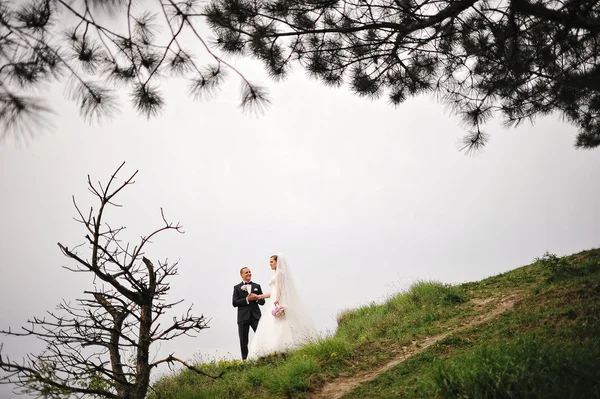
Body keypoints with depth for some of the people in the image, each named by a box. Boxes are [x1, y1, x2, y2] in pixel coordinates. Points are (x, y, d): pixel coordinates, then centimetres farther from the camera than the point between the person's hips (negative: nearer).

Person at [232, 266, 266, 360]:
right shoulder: (237, 287, 8)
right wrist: (247, 299, -14)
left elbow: (262, 301, 11)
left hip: (256, 316, 1)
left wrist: (257, 298, -11)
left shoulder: (257, 286, 14)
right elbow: (234, 303, -4)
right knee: (243, 341, 4)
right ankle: (245, 360, 12)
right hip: (243, 317, -1)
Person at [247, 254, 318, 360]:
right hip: (277, 302, 9)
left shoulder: (279, 272, 0)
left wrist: (277, 300, -24)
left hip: (280, 302, -9)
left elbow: (279, 288, -13)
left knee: (279, 326, -19)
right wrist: (259, 296, 28)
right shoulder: (276, 274, 26)